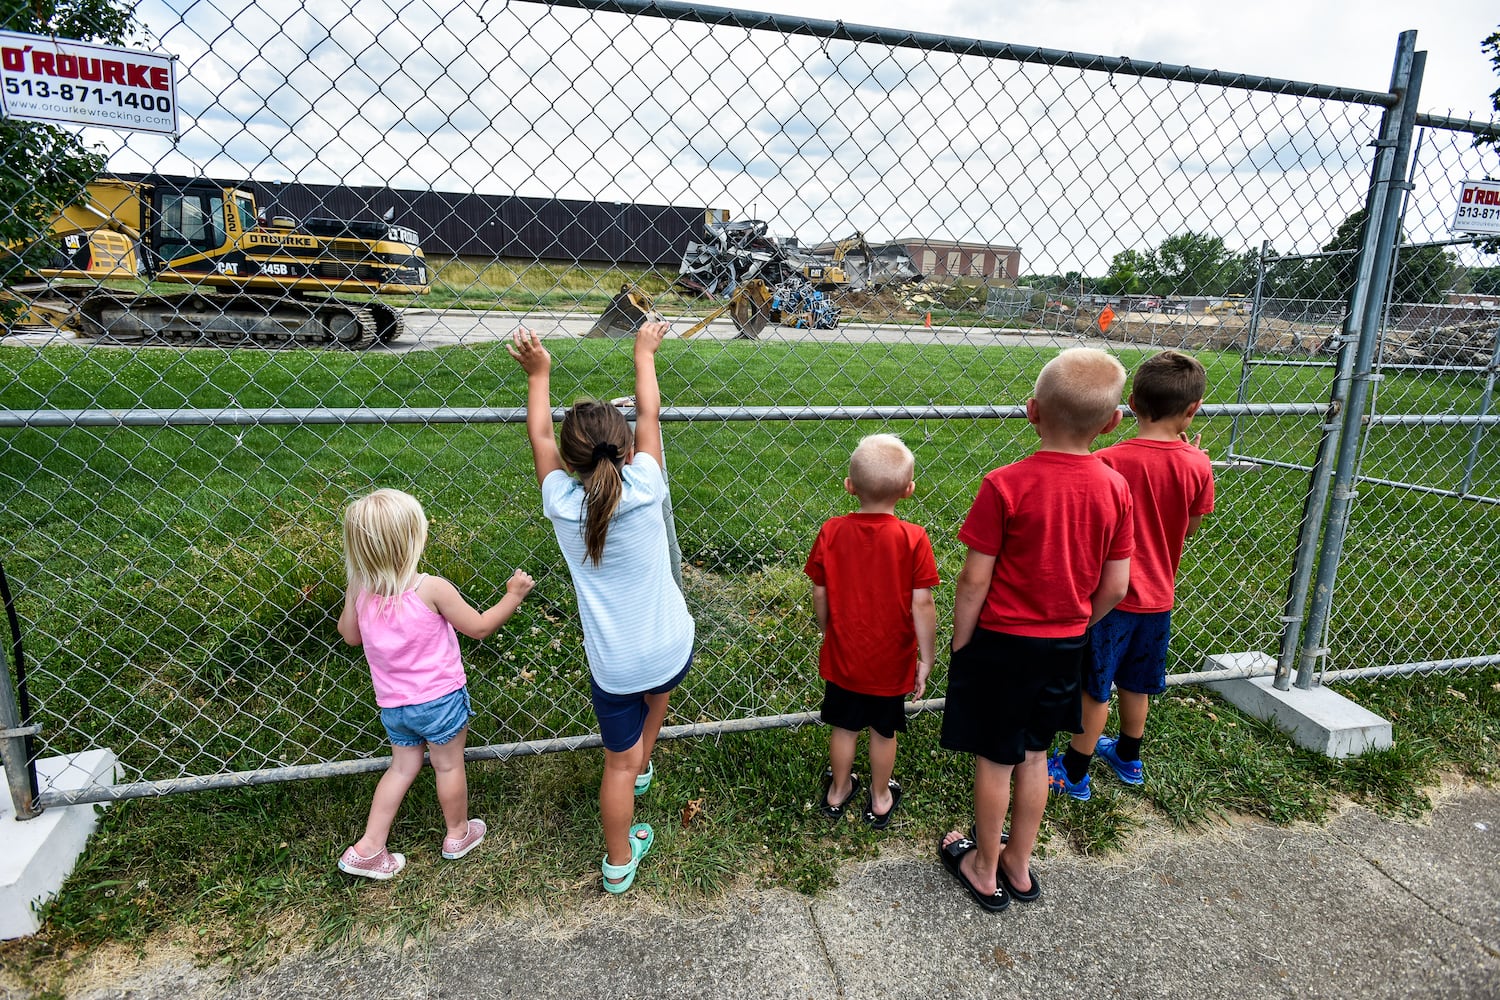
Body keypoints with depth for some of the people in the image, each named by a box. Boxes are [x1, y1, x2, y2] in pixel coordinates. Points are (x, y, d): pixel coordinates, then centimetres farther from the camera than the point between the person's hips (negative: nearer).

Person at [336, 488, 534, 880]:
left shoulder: (359, 589, -10)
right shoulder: (432, 589, -25)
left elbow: (350, 635, 8)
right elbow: (479, 627, -14)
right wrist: (514, 596, -4)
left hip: (391, 703, 5)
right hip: (439, 698, -5)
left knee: (402, 766, 24)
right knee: (449, 765, 16)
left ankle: (368, 847, 26)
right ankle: (458, 834, 36)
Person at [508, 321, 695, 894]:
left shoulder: (561, 503, -15)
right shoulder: (644, 489, -18)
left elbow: (539, 435, 2)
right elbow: (649, 413, -2)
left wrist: (538, 373, 15)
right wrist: (644, 353, 13)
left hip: (613, 664, 0)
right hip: (671, 647, 1)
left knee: (618, 762, 17)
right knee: (659, 689, 37)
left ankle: (619, 863, 33)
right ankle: (643, 765, 51)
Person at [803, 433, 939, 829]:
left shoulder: (831, 532, -15)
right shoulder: (913, 539, -20)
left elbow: (820, 594, -7)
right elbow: (921, 604, -18)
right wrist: (926, 658, -6)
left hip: (843, 656, 1)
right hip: (891, 660, -1)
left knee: (844, 726, 21)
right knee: (884, 731, 19)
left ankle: (838, 791, 42)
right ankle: (880, 799, 39)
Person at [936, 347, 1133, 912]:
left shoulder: (1005, 485, -21)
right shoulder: (1115, 488, -8)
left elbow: (975, 579, -17)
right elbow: (1115, 586, -1)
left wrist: (959, 643, -4)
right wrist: (1076, 627, 15)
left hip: (1002, 643, -4)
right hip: (1064, 645, 4)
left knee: (994, 759, 13)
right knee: (1033, 754, 21)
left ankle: (985, 871, 32)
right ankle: (1019, 866, 38)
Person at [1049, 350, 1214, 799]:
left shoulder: (1108, 462, -22)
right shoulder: (1197, 464, -10)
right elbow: (1190, 528, 5)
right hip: (1158, 597, 5)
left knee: (1094, 689, 9)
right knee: (1136, 685, 23)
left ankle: (1074, 774, 23)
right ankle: (1128, 758, 43)